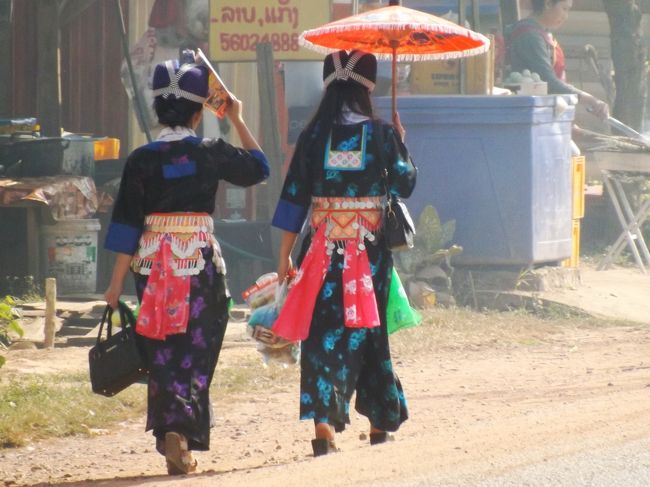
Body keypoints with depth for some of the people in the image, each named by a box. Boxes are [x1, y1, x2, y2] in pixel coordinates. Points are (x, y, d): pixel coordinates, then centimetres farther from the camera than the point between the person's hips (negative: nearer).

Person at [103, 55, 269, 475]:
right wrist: (237, 120, 26)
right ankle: (182, 432, -15)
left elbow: (127, 223, -2)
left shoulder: (142, 160, -3)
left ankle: (169, 437, 7)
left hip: (153, 262, 1)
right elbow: (258, 167, 16)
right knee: (197, 350, 2)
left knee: (162, 351, 10)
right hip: (201, 259, -1)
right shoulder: (211, 154, -3)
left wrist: (118, 282, 3)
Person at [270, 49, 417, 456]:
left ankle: (323, 421, -16)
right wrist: (400, 143, 16)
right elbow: (404, 184, 0)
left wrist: (285, 255, 6)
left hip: (323, 248, 0)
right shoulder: (379, 134, -5)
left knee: (324, 333, 0)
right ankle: (380, 422, 25)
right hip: (370, 250, 0)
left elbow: (295, 197, 0)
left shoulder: (314, 136, -1)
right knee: (368, 331, 14)